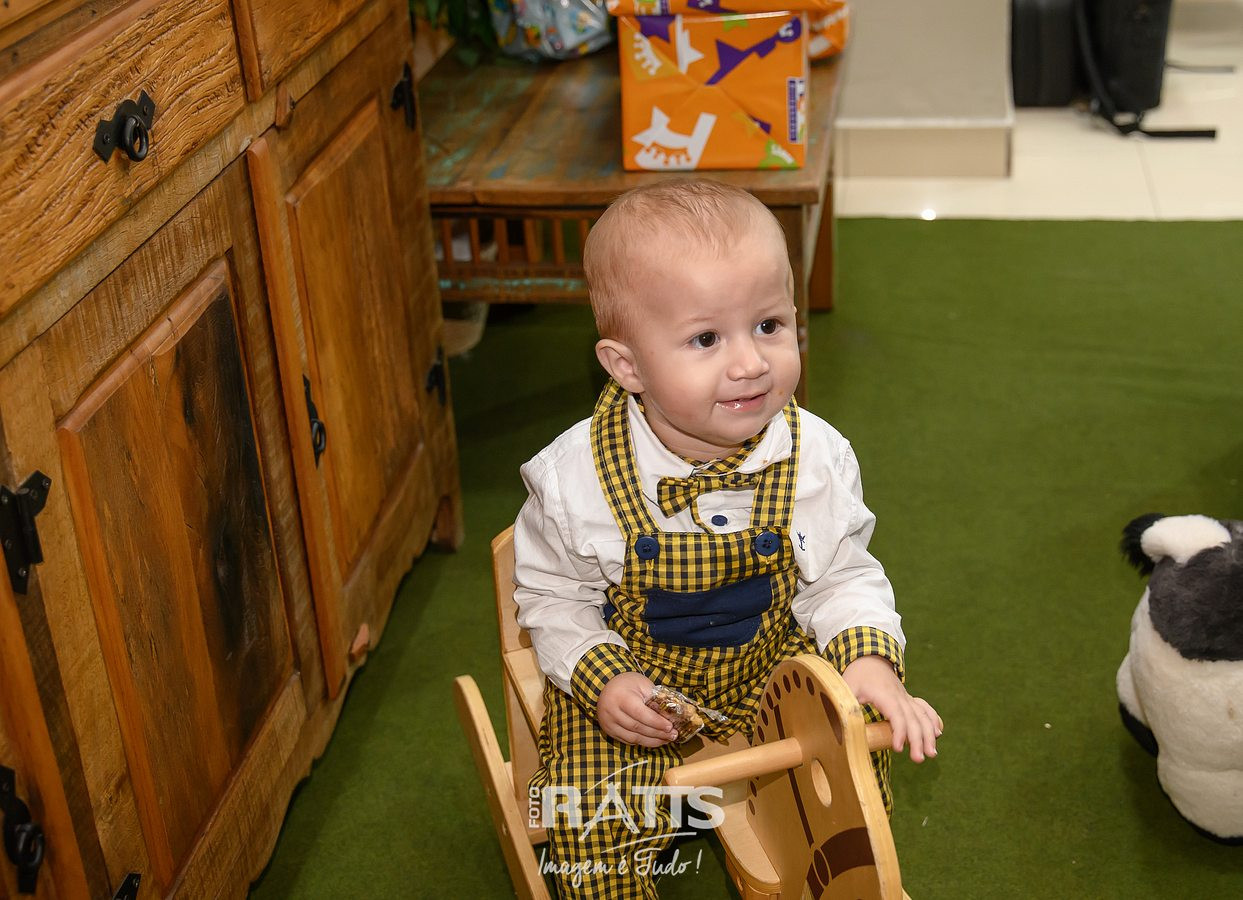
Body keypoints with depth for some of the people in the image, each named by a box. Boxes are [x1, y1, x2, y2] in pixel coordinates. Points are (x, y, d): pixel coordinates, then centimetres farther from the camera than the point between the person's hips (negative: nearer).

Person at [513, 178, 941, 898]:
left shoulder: (818, 459, -17)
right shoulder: (574, 480, -22)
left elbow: (844, 576, -2)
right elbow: (554, 597, -6)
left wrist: (868, 656, -20)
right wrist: (601, 679, -21)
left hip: (769, 670, 2)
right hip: (631, 686, -2)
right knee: (590, 831, -16)